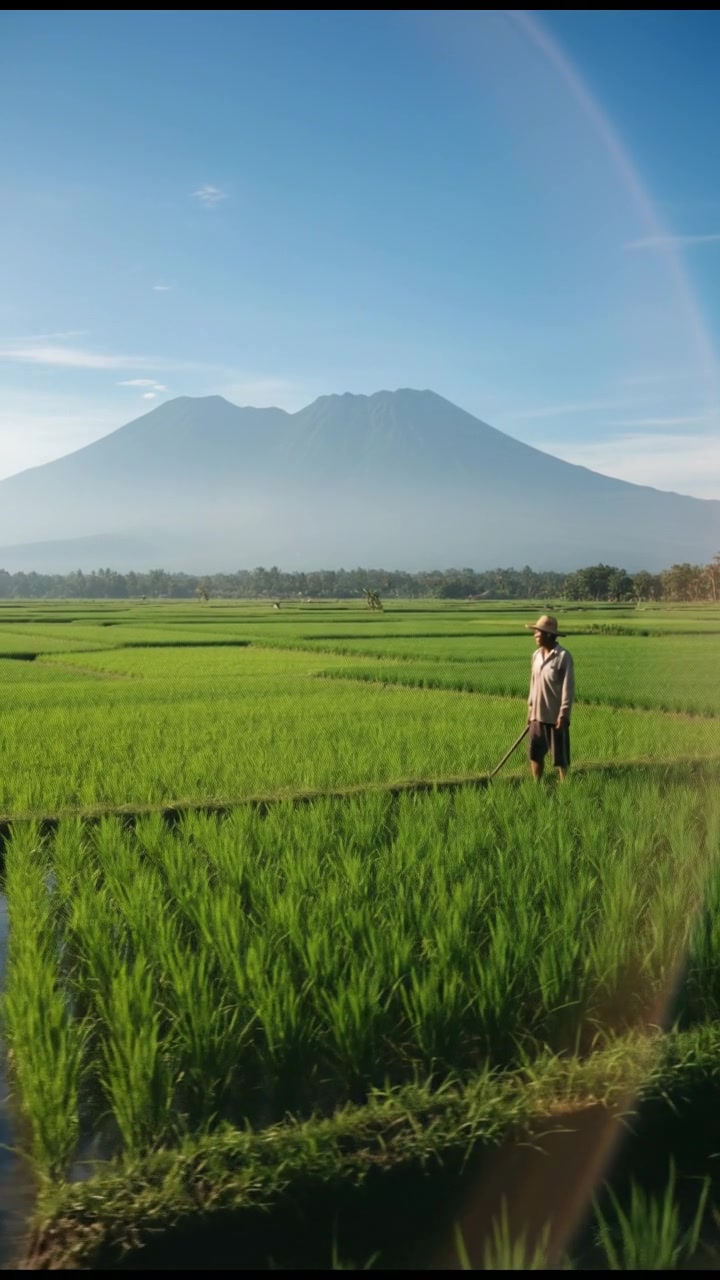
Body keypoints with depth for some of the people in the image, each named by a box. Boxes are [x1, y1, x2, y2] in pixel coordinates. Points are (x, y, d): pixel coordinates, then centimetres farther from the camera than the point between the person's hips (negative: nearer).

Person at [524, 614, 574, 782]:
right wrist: (530, 708, 14)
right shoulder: (536, 655, 8)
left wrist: (563, 714, -17)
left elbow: (568, 687, -15)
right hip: (538, 714, 7)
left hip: (555, 715, -7)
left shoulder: (563, 656, -14)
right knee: (535, 753, 10)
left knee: (560, 756, 4)